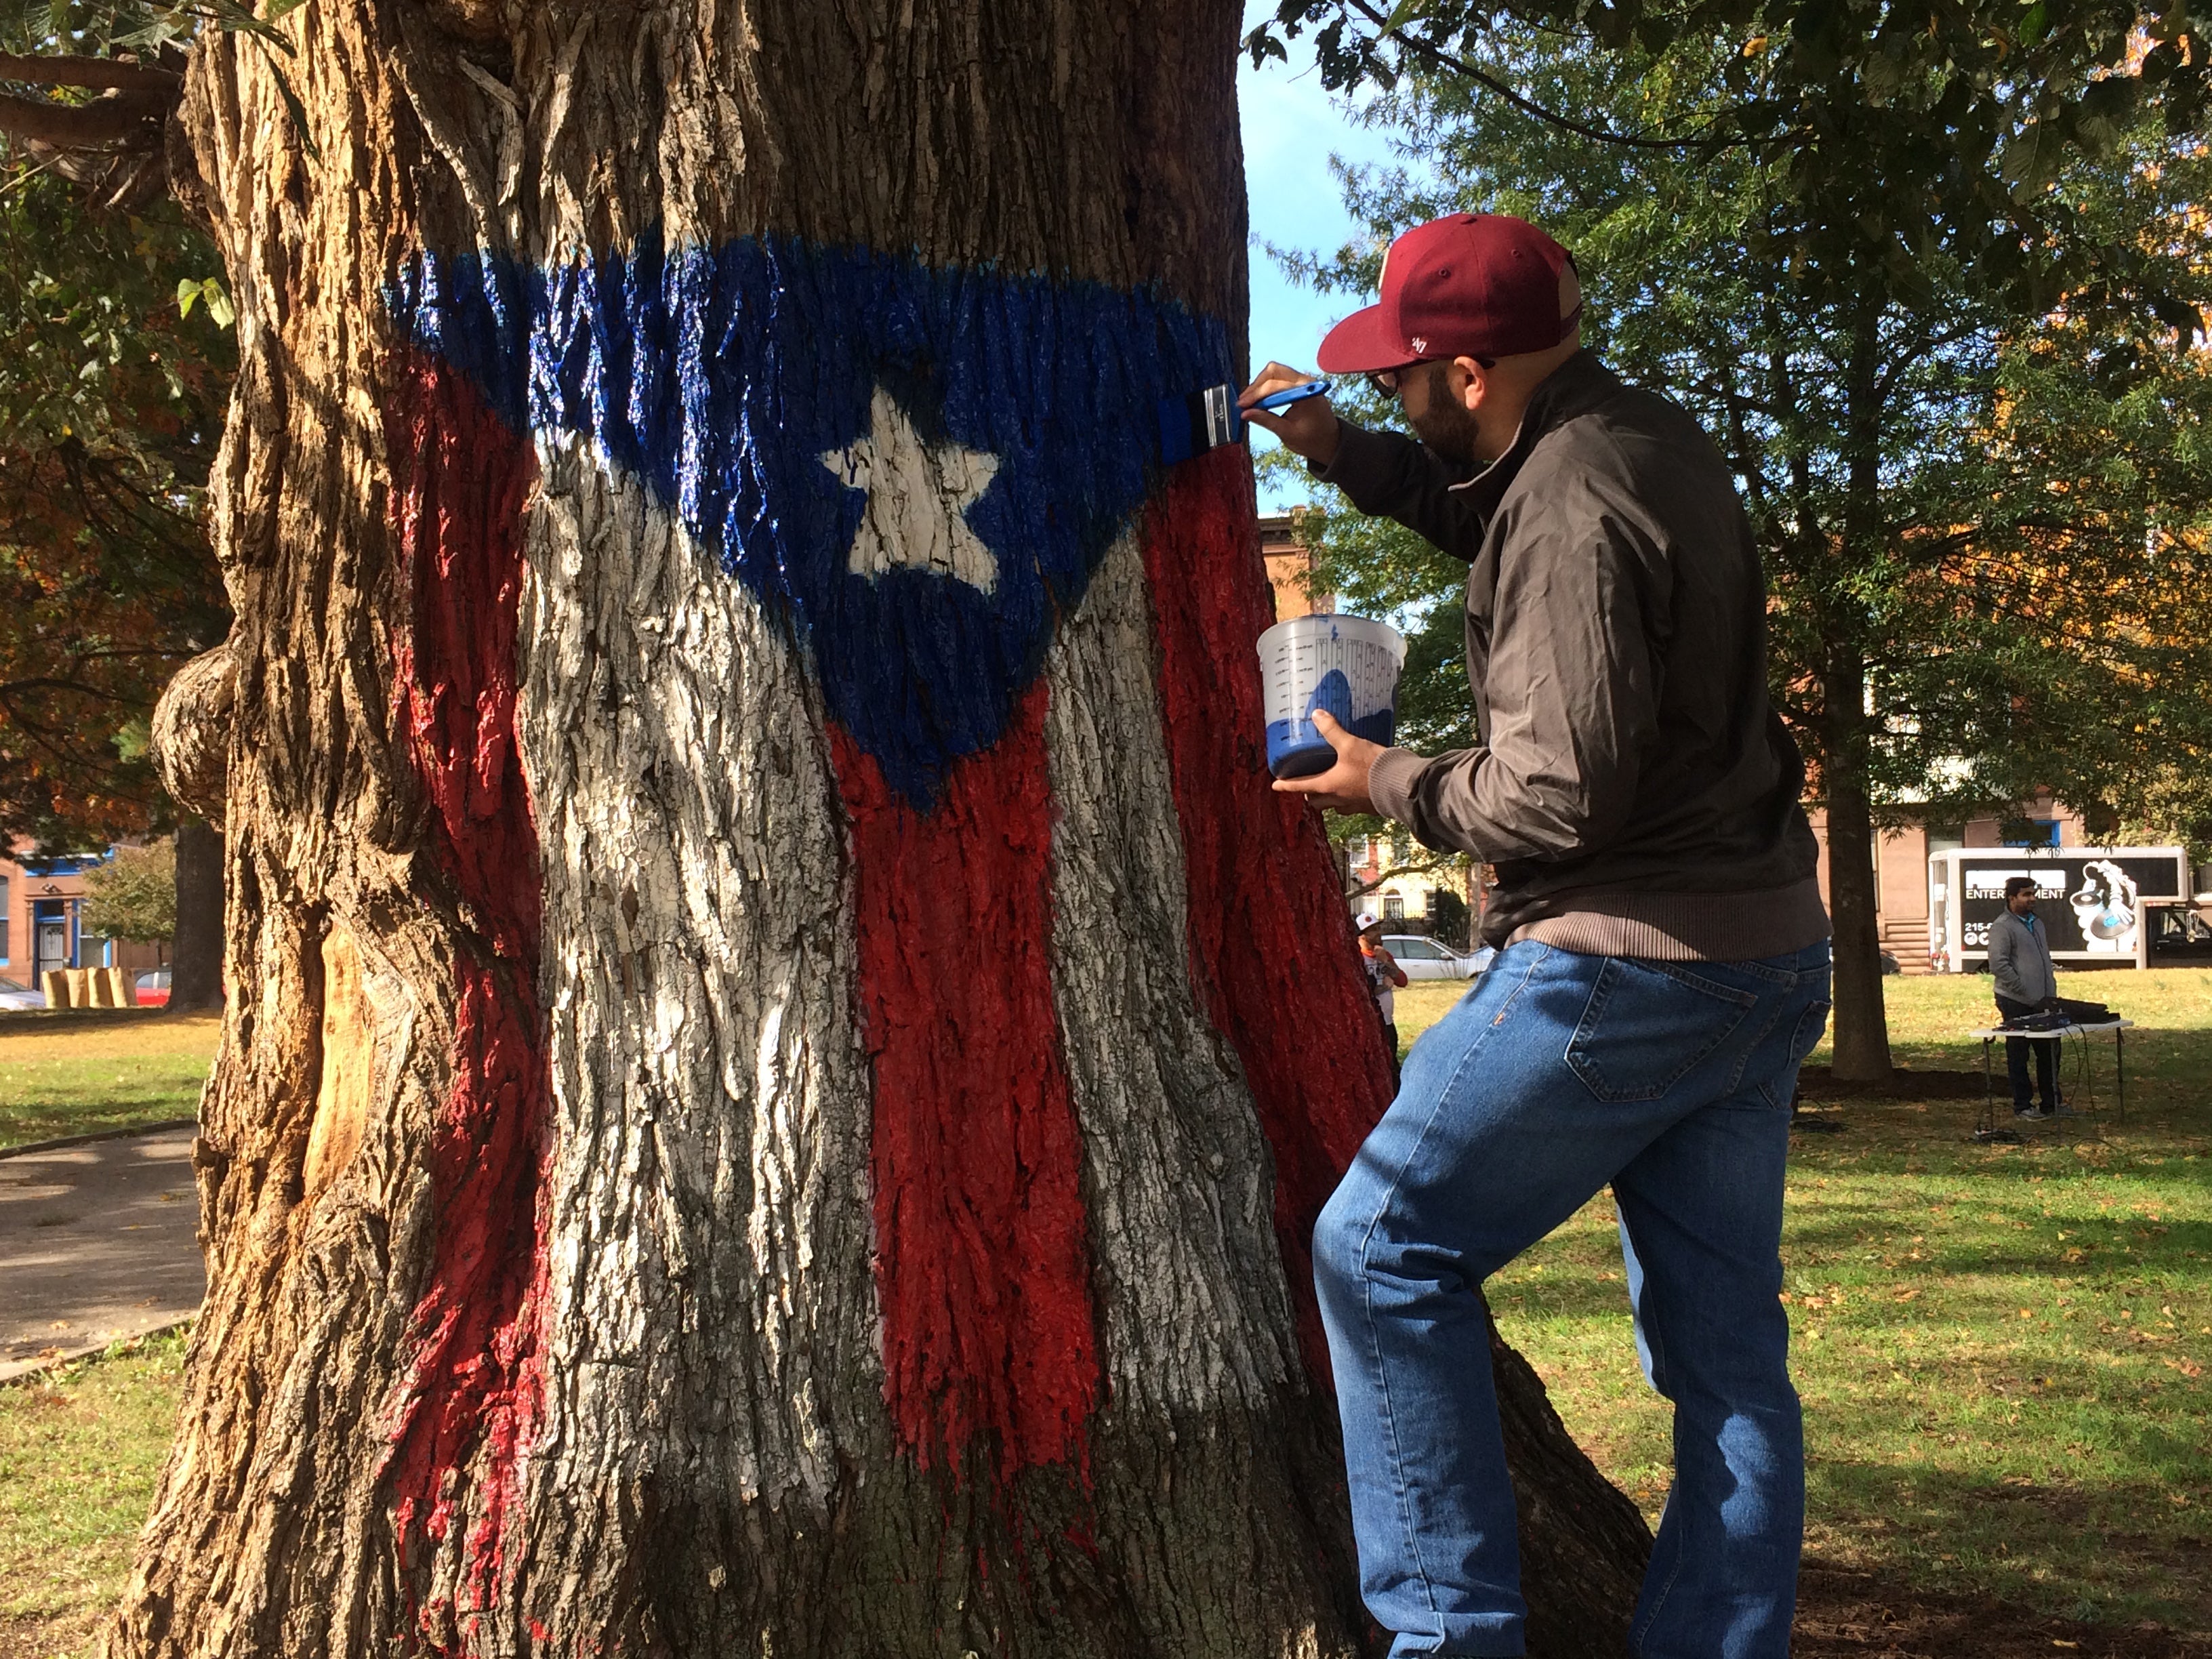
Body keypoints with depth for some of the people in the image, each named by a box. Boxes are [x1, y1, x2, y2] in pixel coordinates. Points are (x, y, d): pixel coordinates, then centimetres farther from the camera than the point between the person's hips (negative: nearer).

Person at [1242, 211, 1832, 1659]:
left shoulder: (1572, 509, -18)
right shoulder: (1655, 441, 11)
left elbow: (1562, 792, -22)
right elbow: (1481, 510, 31)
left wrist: (1391, 783, -6)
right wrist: (1333, 448, 19)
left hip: (1626, 963, -10)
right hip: (1769, 953, 10)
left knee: (1382, 1252, 2)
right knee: (1727, 1350, 12)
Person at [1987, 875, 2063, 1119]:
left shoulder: (2036, 924, 16)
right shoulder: (2002, 927, -11)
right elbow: (1999, 966, -19)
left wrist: (2051, 994, 9)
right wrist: (2030, 998, -18)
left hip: (2041, 1002, 8)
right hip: (2017, 1004, -8)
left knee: (2050, 1052, 11)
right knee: (2019, 1057, 2)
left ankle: (2052, 1103, 22)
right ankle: (2022, 1106, 10)